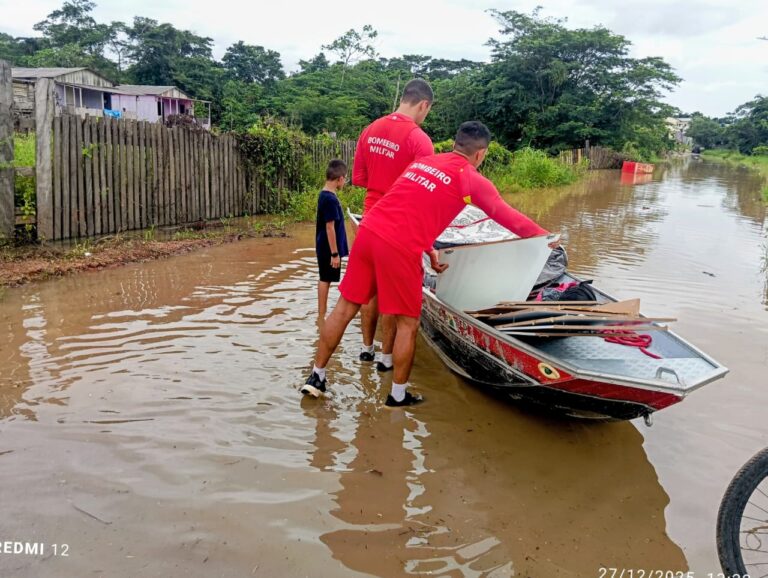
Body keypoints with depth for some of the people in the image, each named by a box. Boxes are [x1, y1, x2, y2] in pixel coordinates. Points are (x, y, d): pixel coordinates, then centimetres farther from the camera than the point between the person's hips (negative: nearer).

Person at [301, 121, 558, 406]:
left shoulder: (421, 162, 22)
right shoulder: (472, 180, 3)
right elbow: (508, 217, 10)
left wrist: (428, 249, 32)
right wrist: (544, 236, 24)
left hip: (368, 231, 7)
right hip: (399, 249, -7)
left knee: (345, 307, 14)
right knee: (408, 323, 9)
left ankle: (316, 376, 24)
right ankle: (398, 395, 21)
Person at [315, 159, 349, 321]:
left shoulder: (324, 195, 9)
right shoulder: (330, 199, -20)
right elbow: (330, 227, -22)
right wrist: (335, 253, -20)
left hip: (325, 248, 9)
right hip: (328, 249, -9)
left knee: (325, 279, 15)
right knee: (325, 279, -1)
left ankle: (322, 313, 25)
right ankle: (322, 316, 7)